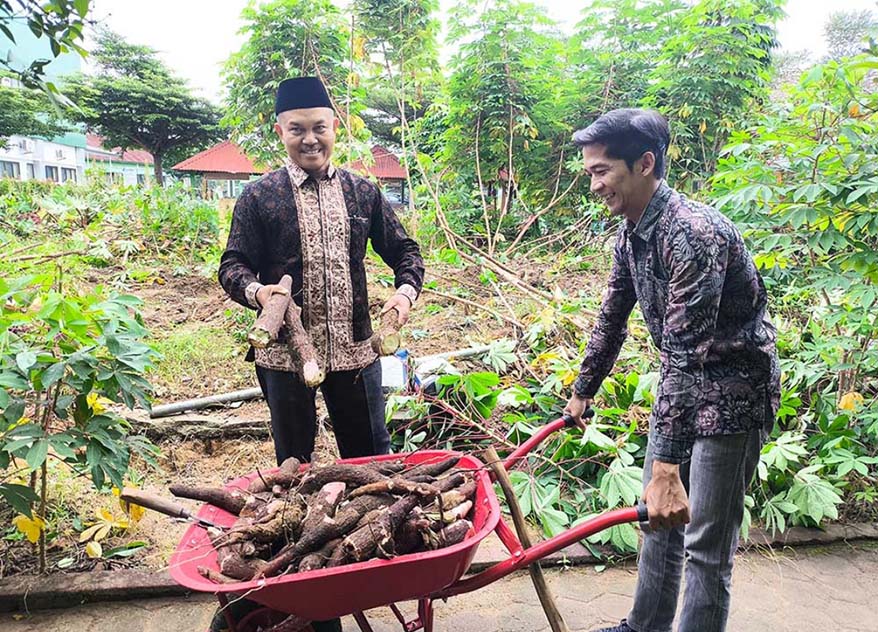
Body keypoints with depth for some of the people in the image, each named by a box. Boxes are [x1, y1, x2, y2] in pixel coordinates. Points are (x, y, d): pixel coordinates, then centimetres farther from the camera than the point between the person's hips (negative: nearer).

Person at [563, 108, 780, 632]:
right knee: (660, 517, 19)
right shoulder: (631, 235, 2)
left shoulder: (693, 232, -27)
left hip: (732, 392, -9)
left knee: (706, 545, -1)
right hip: (682, 386, 9)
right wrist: (583, 392, 21)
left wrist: (667, 466, -35)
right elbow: (612, 320, 14)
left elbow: (687, 351, -33)